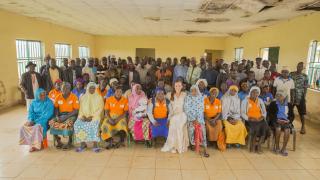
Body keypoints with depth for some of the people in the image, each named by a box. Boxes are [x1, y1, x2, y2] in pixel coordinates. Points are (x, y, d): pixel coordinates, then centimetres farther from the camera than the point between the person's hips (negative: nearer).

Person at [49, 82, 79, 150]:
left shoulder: (74, 97, -9)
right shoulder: (58, 97, 4)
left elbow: (76, 110, -13)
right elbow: (56, 108, 11)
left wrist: (65, 117, -20)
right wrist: (57, 116, -8)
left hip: (71, 115, -4)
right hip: (61, 115, 5)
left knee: (68, 123, -34)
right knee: (51, 122, -20)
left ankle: (70, 142, -13)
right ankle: (58, 141, -3)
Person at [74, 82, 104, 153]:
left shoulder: (99, 97, 5)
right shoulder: (83, 97, 15)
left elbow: (100, 109, -2)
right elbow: (81, 109, 11)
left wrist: (92, 116, -14)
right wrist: (83, 116, -8)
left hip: (95, 116, -3)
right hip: (84, 116, 3)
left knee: (94, 124, -34)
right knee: (77, 124, -25)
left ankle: (95, 145, -31)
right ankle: (83, 144, -15)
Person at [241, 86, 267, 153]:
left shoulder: (260, 101, 17)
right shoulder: (245, 101, 4)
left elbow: (264, 112, 18)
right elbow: (242, 113, -1)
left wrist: (263, 116, -3)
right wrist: (249, 118, -16)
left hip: (260, 120, 4)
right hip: (250, 120, -4)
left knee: (265, 127, -28)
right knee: (256, 127, -33)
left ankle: (258, 145, -16)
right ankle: (253, 144, -12)